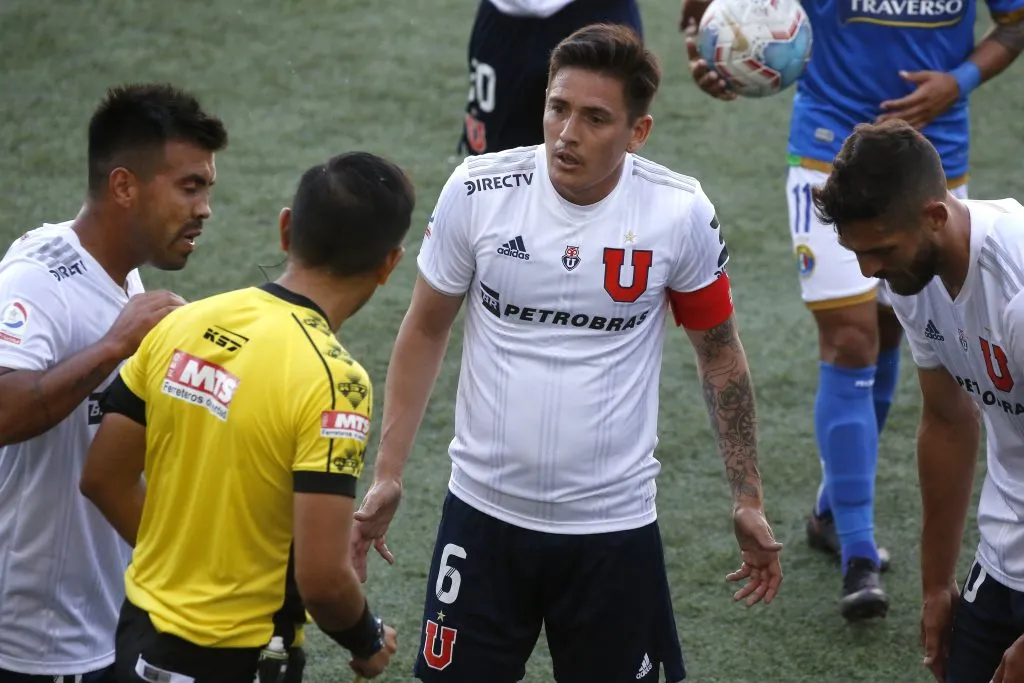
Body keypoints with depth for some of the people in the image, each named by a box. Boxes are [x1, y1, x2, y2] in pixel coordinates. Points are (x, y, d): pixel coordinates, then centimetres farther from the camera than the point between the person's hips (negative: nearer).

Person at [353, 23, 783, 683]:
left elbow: (720, 353, 4)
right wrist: (387, 475, 2)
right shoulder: (477, 191, -9)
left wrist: (749, 501, 4)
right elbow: (426, 331, 5)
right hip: (483, 510, 1)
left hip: (614, 528, -1)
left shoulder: (681, 214, -10)